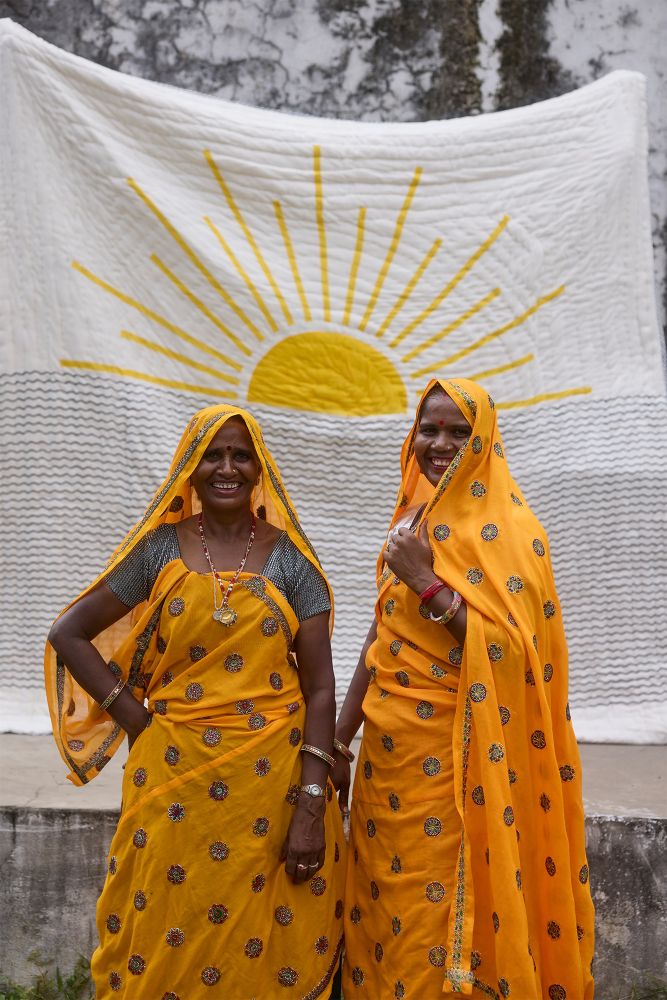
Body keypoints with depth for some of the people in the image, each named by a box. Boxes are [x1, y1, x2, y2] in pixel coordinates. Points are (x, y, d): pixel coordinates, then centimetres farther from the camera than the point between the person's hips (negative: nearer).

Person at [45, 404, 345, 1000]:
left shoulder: (288, 556, -1)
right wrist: (133, 716, -3)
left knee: (267, 947, 11)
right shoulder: (161, 548, 0)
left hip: (272, 779, 0)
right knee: (168, 945, 11)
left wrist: (312, 804, -10)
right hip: (177, 780, 0)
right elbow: (69, 634, 5)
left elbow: (319, 686, -4)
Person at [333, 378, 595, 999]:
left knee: (440, 915, 3)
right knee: (382, 904, 15)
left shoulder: (507, 528, -9)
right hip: (389, 747, 6)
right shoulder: (411, 520, 9)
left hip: (455, 756, -6)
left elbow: (511, 648, -18)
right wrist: (339, 740, 13)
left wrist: (428, 582, -23)